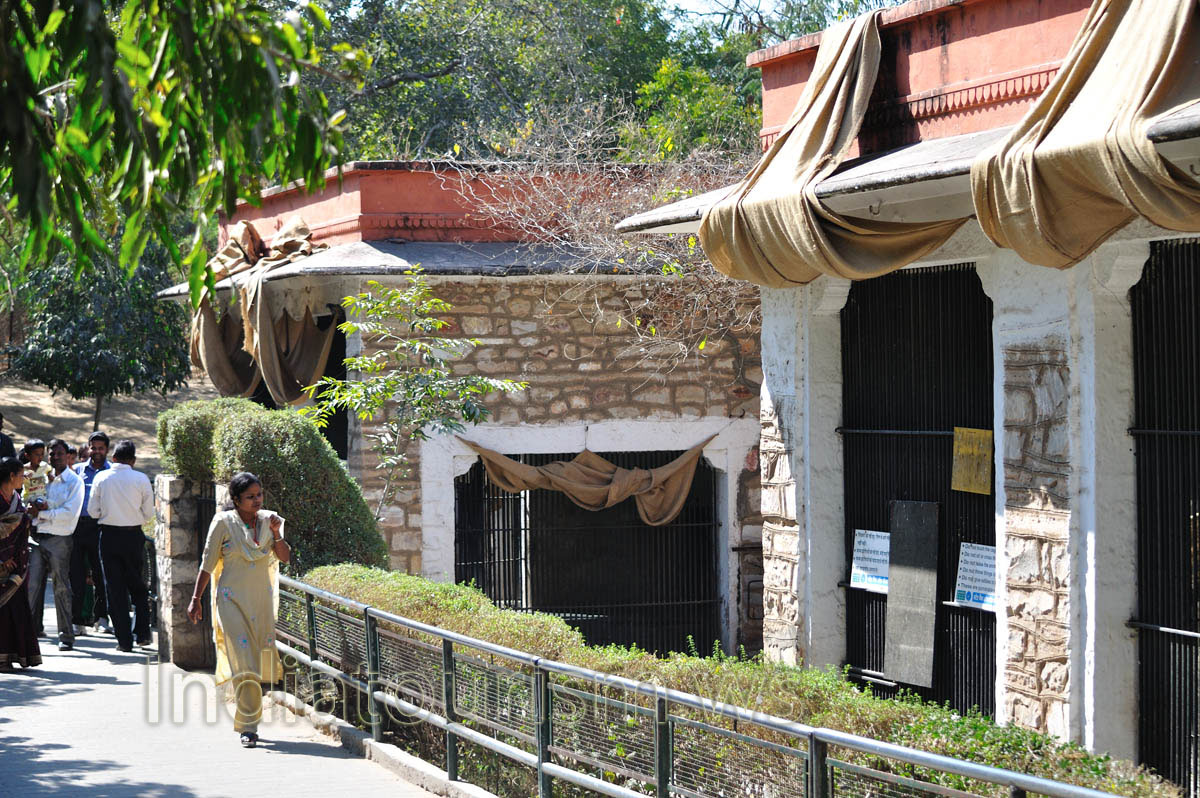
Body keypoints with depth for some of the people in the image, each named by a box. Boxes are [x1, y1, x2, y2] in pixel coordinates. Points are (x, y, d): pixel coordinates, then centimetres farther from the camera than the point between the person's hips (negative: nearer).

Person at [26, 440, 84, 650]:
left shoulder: (74, 481, -1)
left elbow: (70, 513, -10)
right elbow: (30, 505, 14)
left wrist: (42, 514, -10)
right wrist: (39, 506, -9)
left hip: (59, 539, -4)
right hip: (37, 537, 5)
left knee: (61, 587, -1)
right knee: (32, 584, 0)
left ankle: (66, 636, 5)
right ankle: (32, 628, 7)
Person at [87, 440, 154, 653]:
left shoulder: (101, 478, -4)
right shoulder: (141, 479, -6)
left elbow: (93, 511, 0)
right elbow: (149, 513, -2)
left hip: (109, 536, 0)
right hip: (134, 536, 0)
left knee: (115, 588, 5)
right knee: (138, 587, 15)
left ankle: (124, 640, 2)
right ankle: (142, 633, 7)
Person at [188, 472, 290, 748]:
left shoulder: (268, 520, 5)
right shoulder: (224, 523, -6)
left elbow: (285, 557, 4)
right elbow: (208, 564, -1)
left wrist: (276, 534, -13)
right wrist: (196, 599, -1)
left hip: (261, 600, 4)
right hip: (232, 599, -4)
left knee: (258, 660, 8)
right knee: (242, 661, -13)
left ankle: (245, 721, 25)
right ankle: (248, 726, -11)